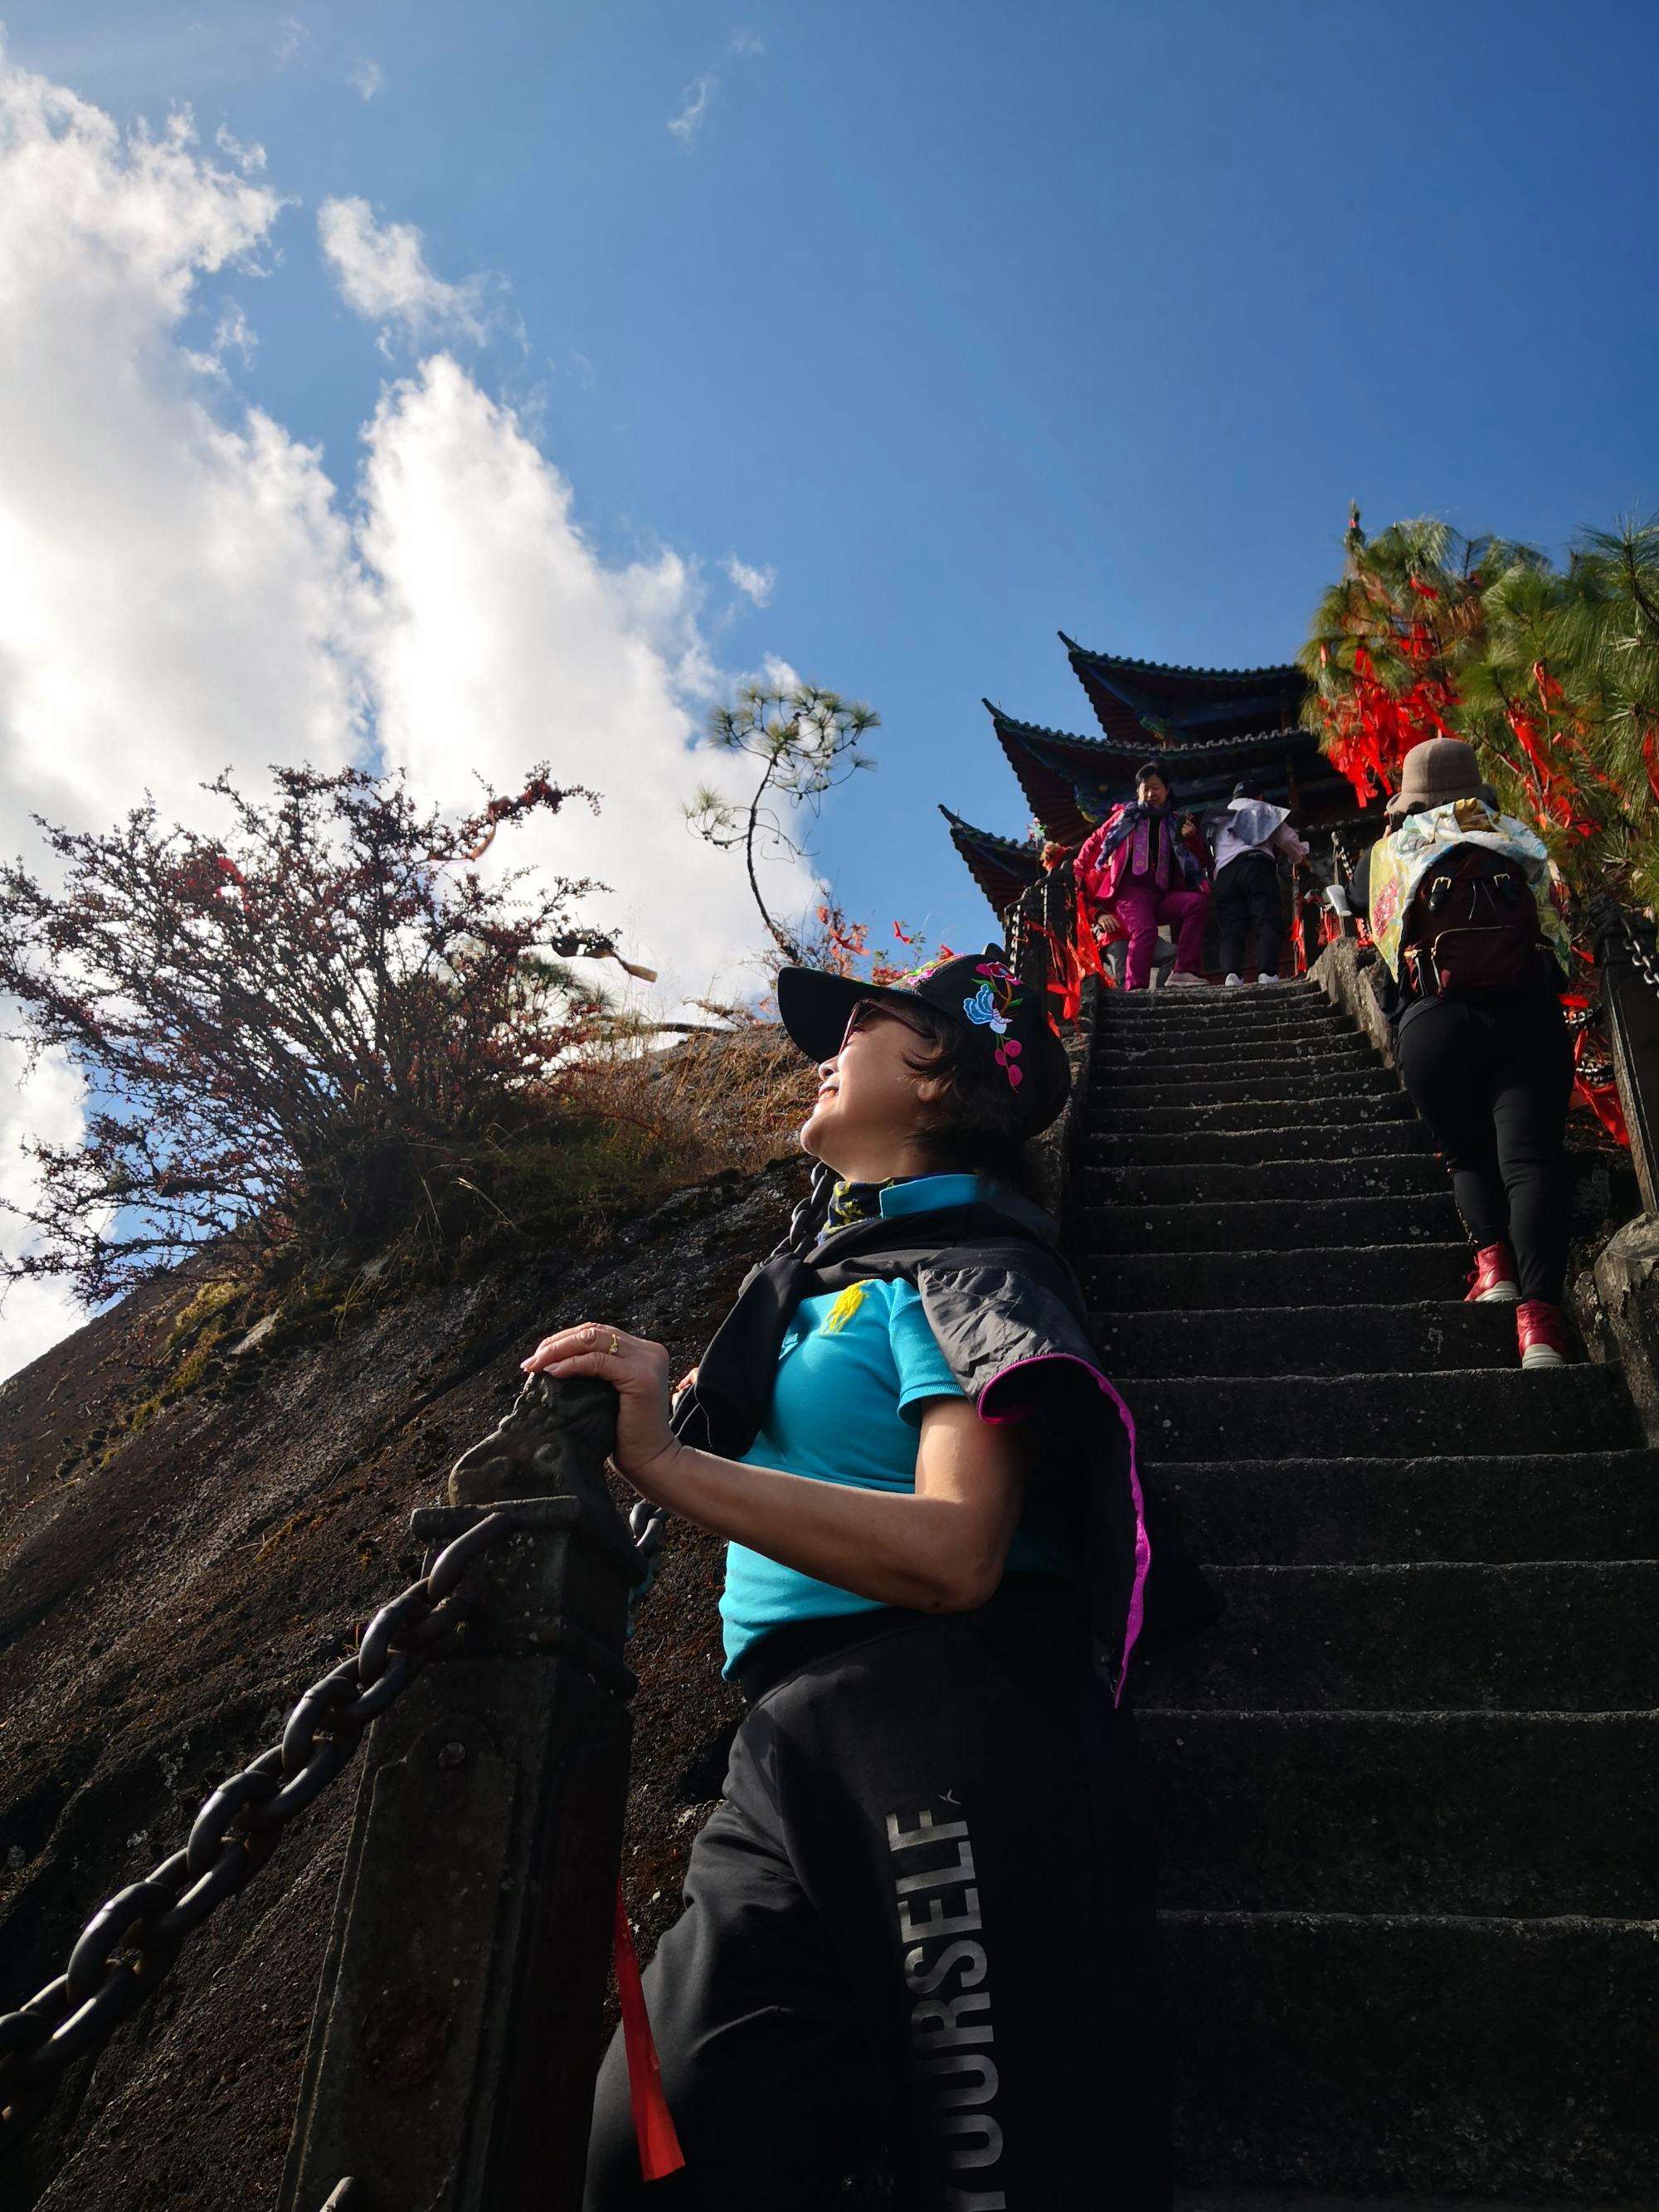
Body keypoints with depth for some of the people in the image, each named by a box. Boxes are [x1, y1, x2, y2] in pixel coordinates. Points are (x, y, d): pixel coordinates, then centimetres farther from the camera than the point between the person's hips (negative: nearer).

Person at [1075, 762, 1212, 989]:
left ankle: (1184, 972, -31)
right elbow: (1095, 841, 25)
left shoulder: (1175, 823, 23)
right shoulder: (1126, 816, 20)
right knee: (1145, 932, -32)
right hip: (1131, 890, -3)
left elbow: (1204, 861, 21)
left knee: (1198, 902, -26)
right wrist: (1079, 872, 16)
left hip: (1163, 894, 3)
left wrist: (1192, 838, 2)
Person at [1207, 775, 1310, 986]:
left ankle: (1231, 972, -28)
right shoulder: (1264, 810, 25)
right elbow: (1289, 840, 23)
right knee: (1268, 921, -12)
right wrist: (1301, 855, 41)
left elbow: (1210, 852, 29)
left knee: (1230, 928, -5)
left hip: (1224, 873, 3)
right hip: (1256, 864, -3)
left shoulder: (1220, 819, 37)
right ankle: (1267, 972, -32)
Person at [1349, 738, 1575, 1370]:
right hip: (1531, 1019, 1)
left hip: (1435, 1026, 0)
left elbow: (1353, 895, 40)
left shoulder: (1392, 853, 17)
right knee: (1531, 1158, -10)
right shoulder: (1521, 844, 21)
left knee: (1469, 1156, 17)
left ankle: (1493, 1261, -5)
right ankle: (1539, 1310, -25)